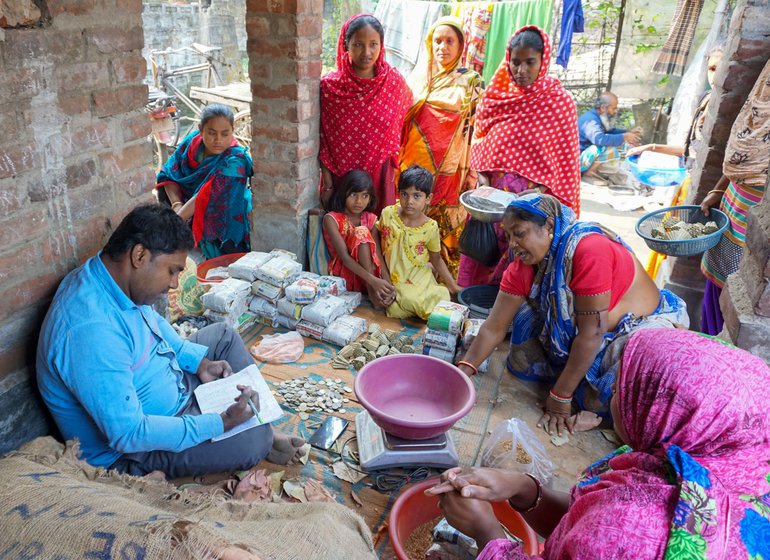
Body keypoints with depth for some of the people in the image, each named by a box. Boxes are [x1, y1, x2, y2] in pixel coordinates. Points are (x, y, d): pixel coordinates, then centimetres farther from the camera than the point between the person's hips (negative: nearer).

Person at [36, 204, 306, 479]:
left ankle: (264, 425, 10)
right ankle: (265, 441, 12)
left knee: (223, 335, 13)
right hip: (129, 450, -10)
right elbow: (128, 434, -34)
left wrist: (198, 361, 1)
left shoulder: (112, 273, -8)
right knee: (252, 440, -24)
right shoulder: (90, 331, -37)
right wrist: (220, 423, -30)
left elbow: (152, 321, 13)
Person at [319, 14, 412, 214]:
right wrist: (327, 184, -6)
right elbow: (322, 140, -5)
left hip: (380, 177, 1)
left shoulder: (395, 81, -6)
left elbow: (399, 132, 7)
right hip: (340, 176, -1)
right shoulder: (328, 85, -9)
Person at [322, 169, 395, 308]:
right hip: (343, 271, -4)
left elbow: (377, 253, -8)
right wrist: (373, 281, -36)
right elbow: (344, 257, -23)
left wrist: (386, 281, -27)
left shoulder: (370, 219, 3)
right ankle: (372, 292, -30)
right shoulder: (331, 219, -12)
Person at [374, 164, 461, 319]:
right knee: (398, 312, -22)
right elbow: (376, 236, 6)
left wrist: (453, 286, 3)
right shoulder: (388, 214, -10)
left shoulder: (430, 227, -10)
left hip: (421, 280, 1)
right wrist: (384, 272, -1)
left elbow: (436, 260, 3)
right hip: (396, 281, 0)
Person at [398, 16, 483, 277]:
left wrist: (473, 173, -6)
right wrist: (398, 162, 9)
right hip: (414, 167, 3)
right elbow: (402, 120, 14)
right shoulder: (418, 77, 10)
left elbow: (476, 130, -1)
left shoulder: (471, 82, 1)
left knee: (445, 231, 2)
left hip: (449, 172, -3)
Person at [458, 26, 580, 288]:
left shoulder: (559, 101, -6)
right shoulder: (495, 94, 4)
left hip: (531, 196, -3)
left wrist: (543, 191, -14)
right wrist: (482, 176, -4)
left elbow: (564, 160, -4)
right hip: (491, 189, 4)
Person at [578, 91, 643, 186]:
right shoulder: (590, 119, -24)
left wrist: (629, 132, 4)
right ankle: (588, 173, -13)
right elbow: (599, 138, -42)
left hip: (589, 156, 10)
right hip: (578, 159, -10)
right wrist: (624, 137, -32)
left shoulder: (598, 117, 6)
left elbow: (611, 131, 22)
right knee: (610, 149, -31)